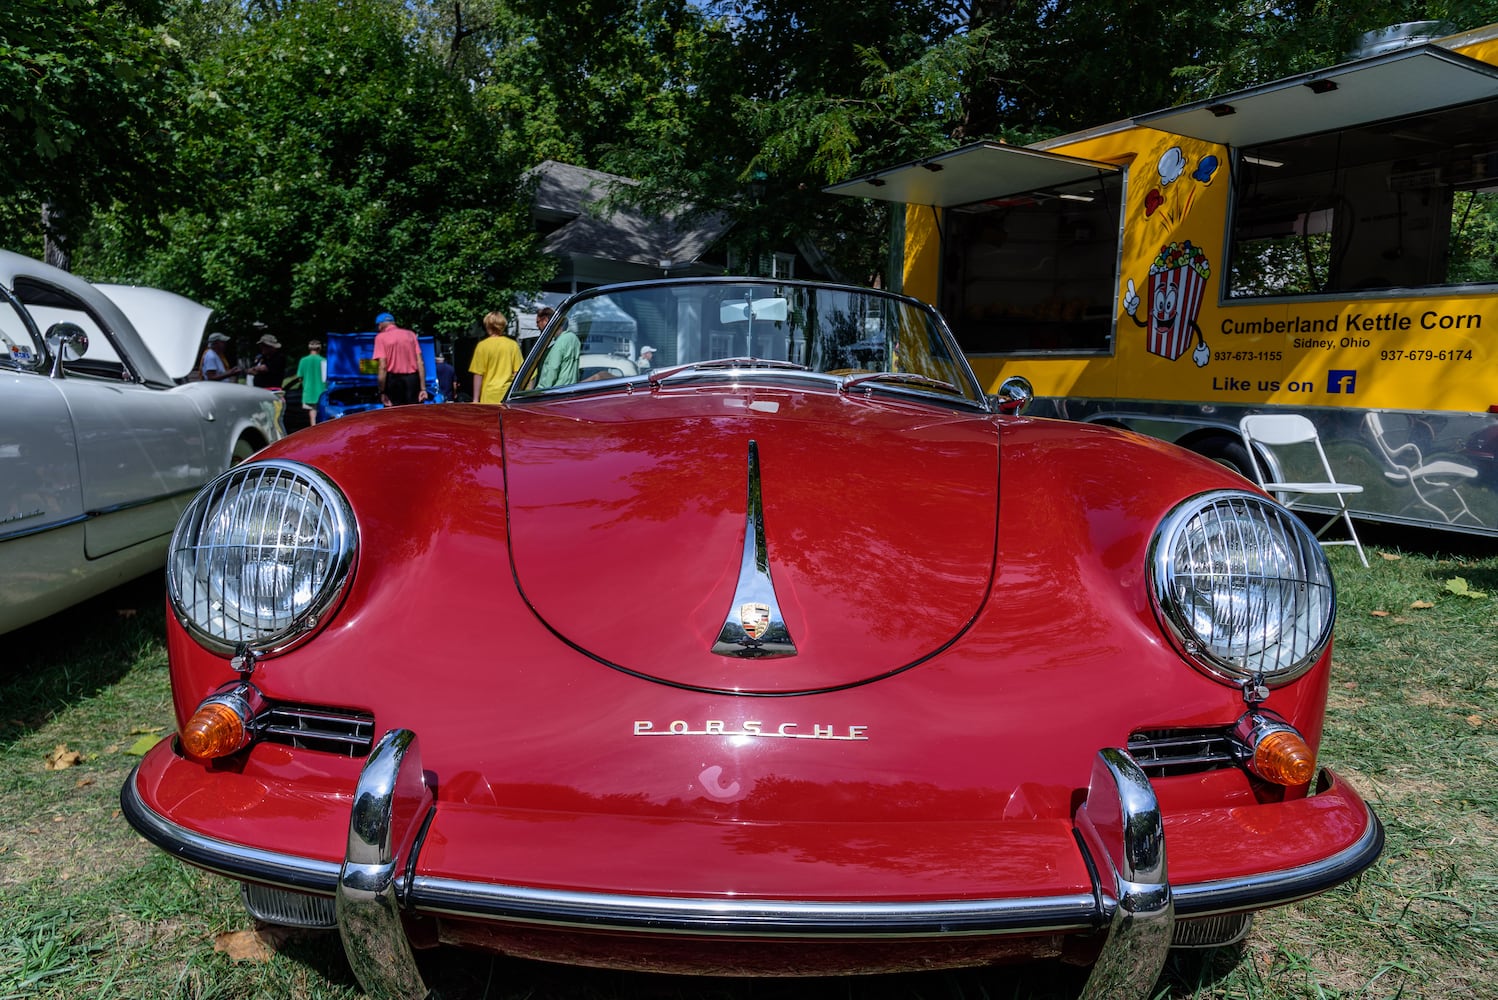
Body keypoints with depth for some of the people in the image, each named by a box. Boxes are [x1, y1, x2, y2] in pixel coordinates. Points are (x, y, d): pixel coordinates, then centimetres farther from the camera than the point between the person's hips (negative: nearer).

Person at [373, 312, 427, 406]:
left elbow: (382, 367, -10)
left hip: (394, 380, -3)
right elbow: (420, 363, 4)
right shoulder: (410, 334, 11)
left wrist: (382, 392, -8)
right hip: (413, 379, 3)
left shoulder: (381, 337, -1)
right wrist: (423, 388, 2)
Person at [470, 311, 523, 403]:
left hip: (489, 396, -2)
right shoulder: (513, 345, 3)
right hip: (508, 393, 2)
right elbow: (517, 372, 5)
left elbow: (478, 374, -3)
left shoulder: (482, 345, -3)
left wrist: (476, 399, 0)